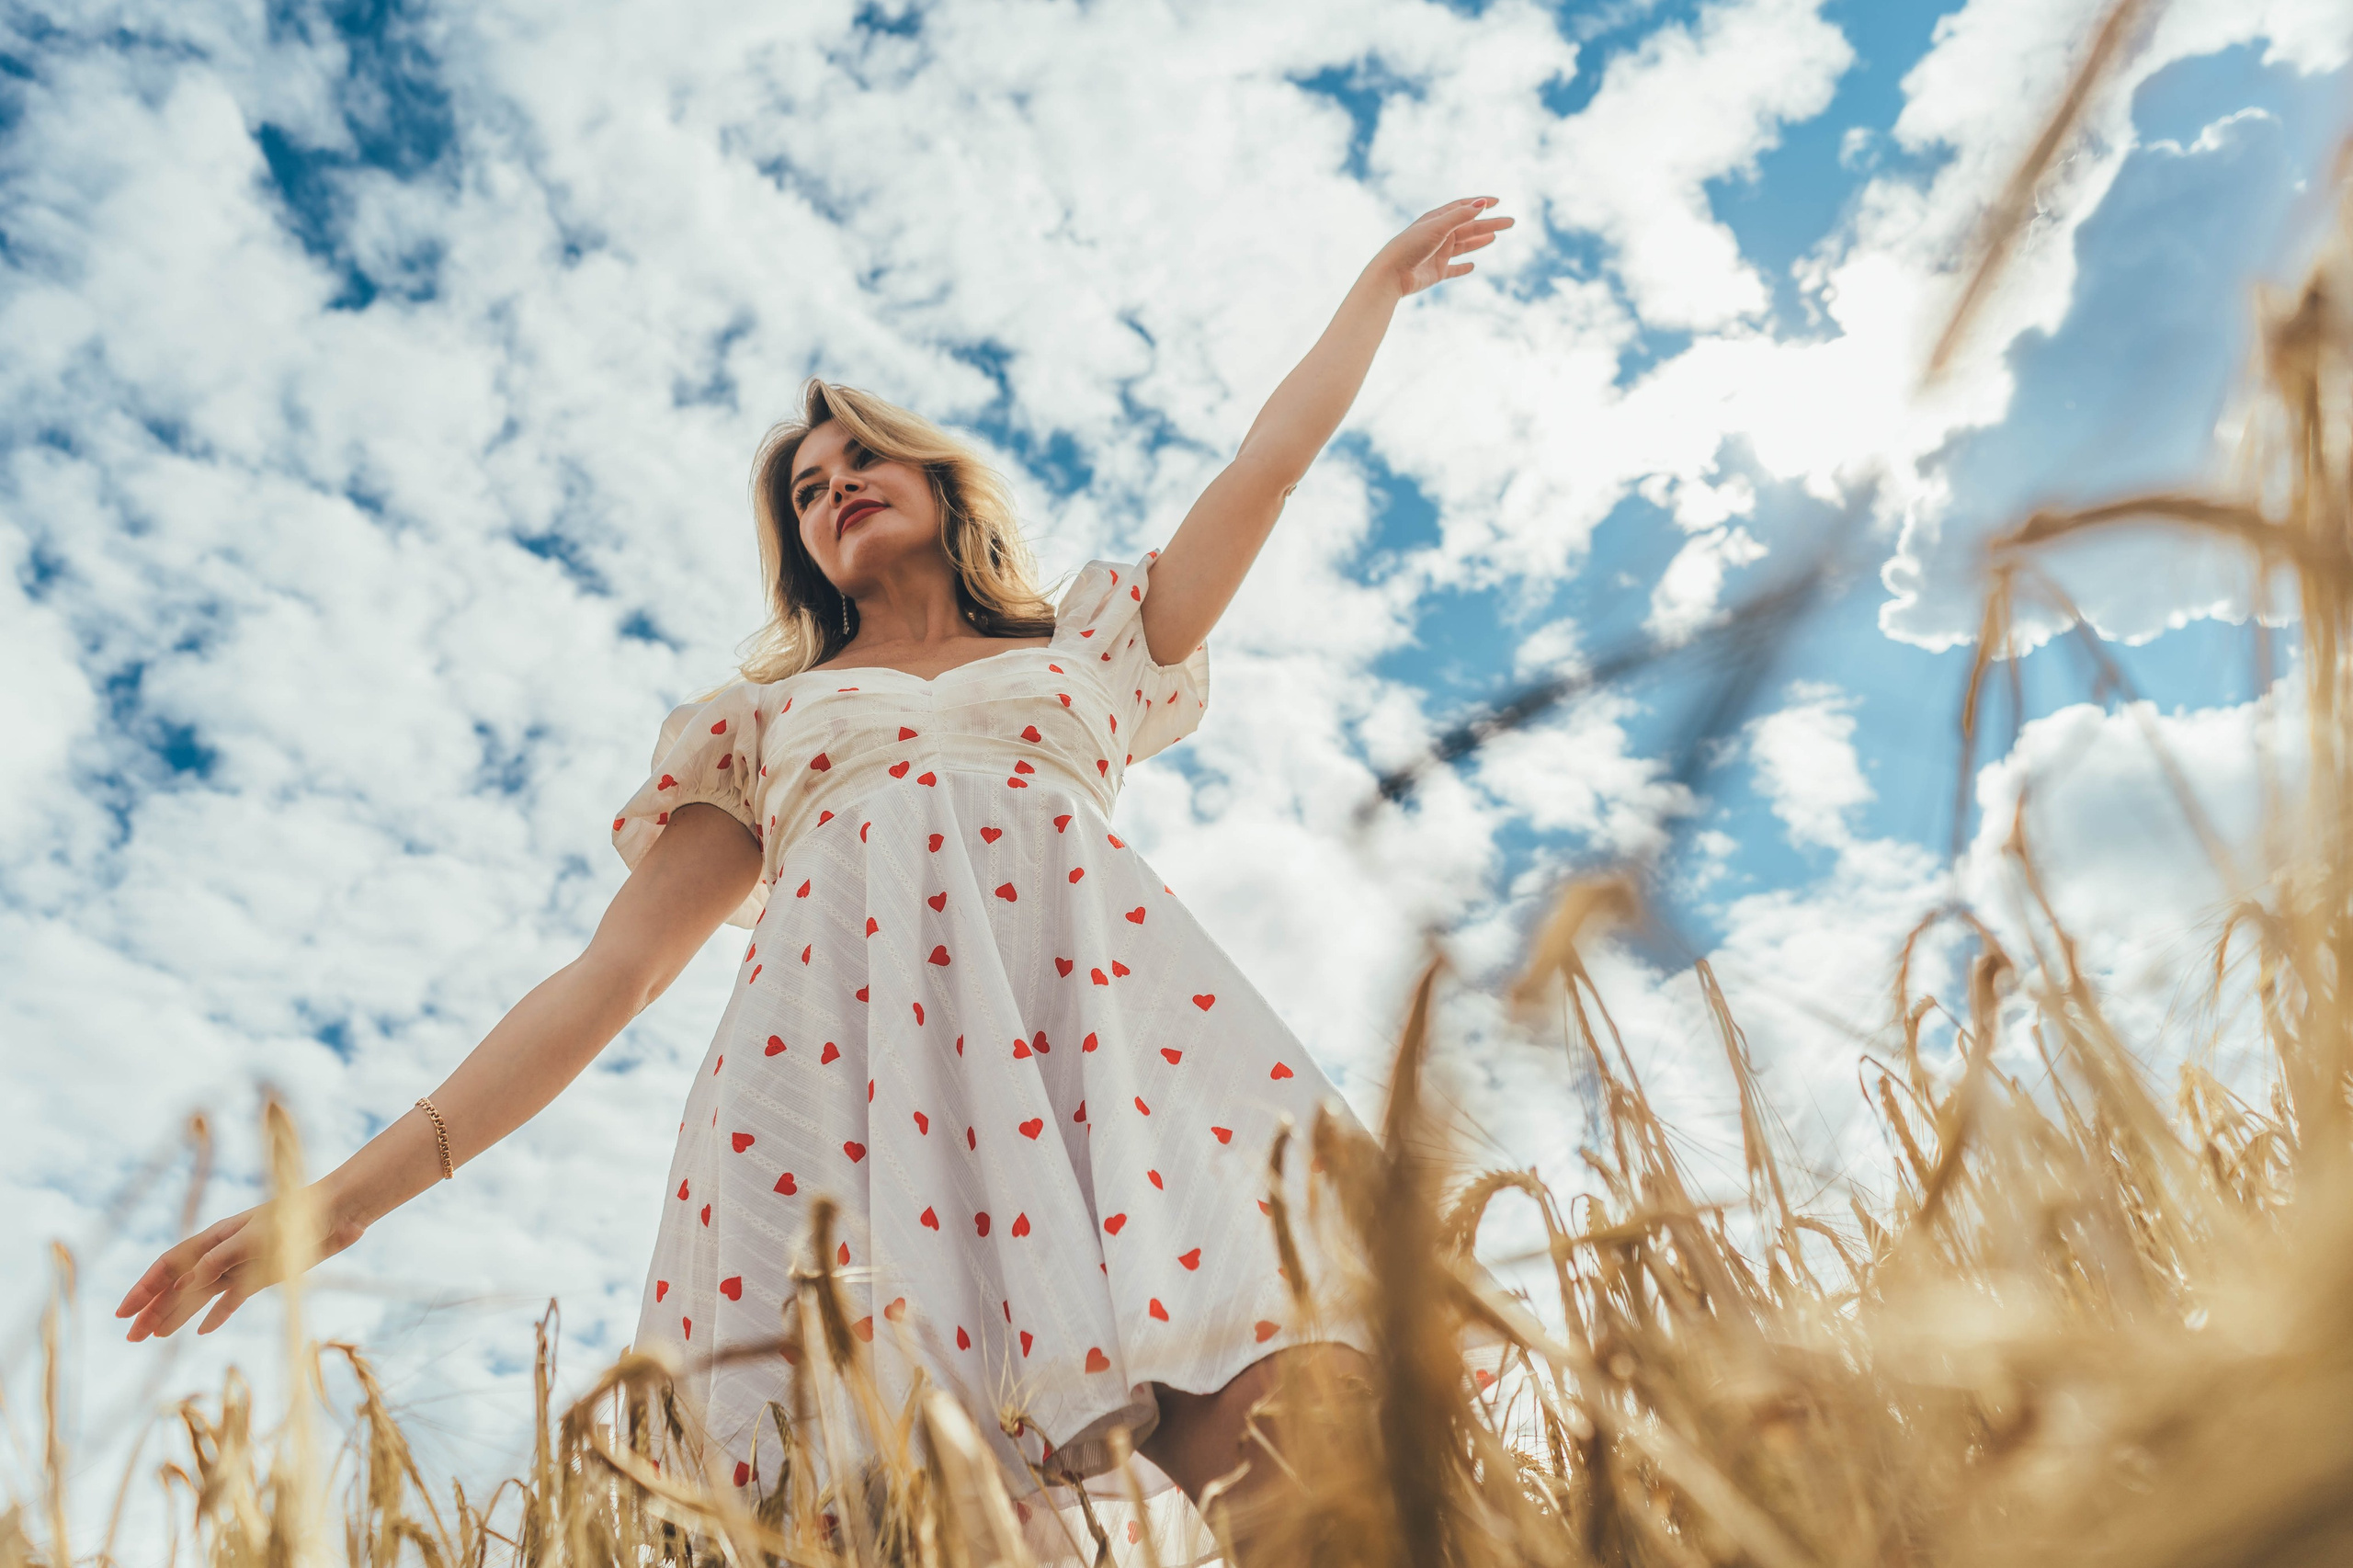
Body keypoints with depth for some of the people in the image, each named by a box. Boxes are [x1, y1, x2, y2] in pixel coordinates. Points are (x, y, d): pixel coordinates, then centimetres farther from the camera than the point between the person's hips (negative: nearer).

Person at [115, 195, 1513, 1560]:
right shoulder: (761, 724, 28)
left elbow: (1273, 458, 33)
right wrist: (354, 1192, 12)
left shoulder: (1086, 650, 30)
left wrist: (1385, 280, 43)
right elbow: (610, 973, 21)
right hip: (848, 1046, 1)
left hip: (1098, 1012, 0)